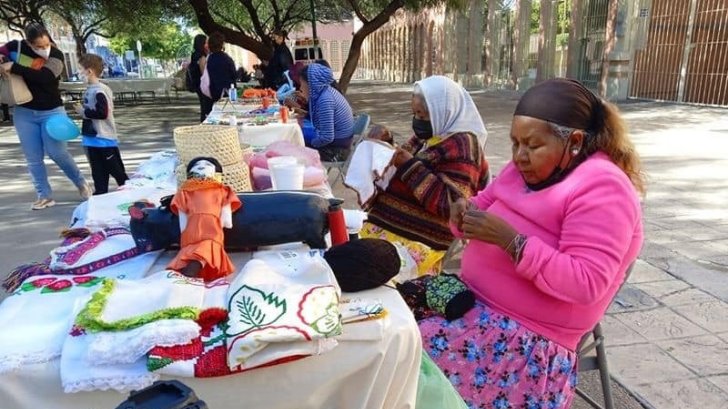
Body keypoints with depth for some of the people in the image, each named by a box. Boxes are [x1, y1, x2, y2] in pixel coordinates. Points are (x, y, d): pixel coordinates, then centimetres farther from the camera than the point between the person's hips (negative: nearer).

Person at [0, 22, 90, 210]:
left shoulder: (56, 55, -9)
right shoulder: (16, 47, -2)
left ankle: (81, 183, 17)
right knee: (33, 158, 3)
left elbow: (43, 77, -25)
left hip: (51, 111, -3)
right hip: (24, 112, 3)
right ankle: (45, 195, 12)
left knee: (57, 153, -5)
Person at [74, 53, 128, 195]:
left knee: (116, 170, -1)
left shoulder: (99, 91, -18)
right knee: (98, 172, 14)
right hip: (93, 139, 10)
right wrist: (83, 110, 6)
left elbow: (102, 113, -26)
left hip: (104, 138, -10)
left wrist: (84, 112, -15)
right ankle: (101, 195, 20)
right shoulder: (90, 90, 11)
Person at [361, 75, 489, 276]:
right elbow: (397, 178, 25)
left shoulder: (461, 145, -11)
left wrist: (410, 165, -19)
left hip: (416, 241, -8)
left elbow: (451, 204, -20)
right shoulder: (426, 138, 14)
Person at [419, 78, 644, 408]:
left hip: (529, 335, -8)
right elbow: (484, 204, 13)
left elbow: (585, 284, -25)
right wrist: (464, 214, -11)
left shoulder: (602, 188, -19)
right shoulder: (530, 165, 5)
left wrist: (510, 240, -31)